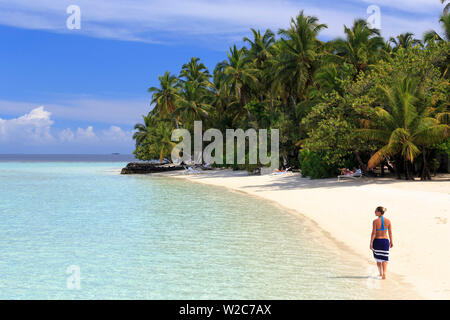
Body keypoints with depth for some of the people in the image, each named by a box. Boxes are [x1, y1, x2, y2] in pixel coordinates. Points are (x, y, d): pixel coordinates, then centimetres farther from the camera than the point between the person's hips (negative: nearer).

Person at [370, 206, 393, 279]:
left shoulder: (375, 221, -13)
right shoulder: (388, 221, -3)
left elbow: (373, 233, -13)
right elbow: (390, 233, 3)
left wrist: (371, 243, -8)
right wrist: (391, 242, 14)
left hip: (377, 241, -2)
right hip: (385, 241, 2)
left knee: (378, 258, 17)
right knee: (384, 258, 6)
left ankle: (380, 273, 30)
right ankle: (384, 273, -13)